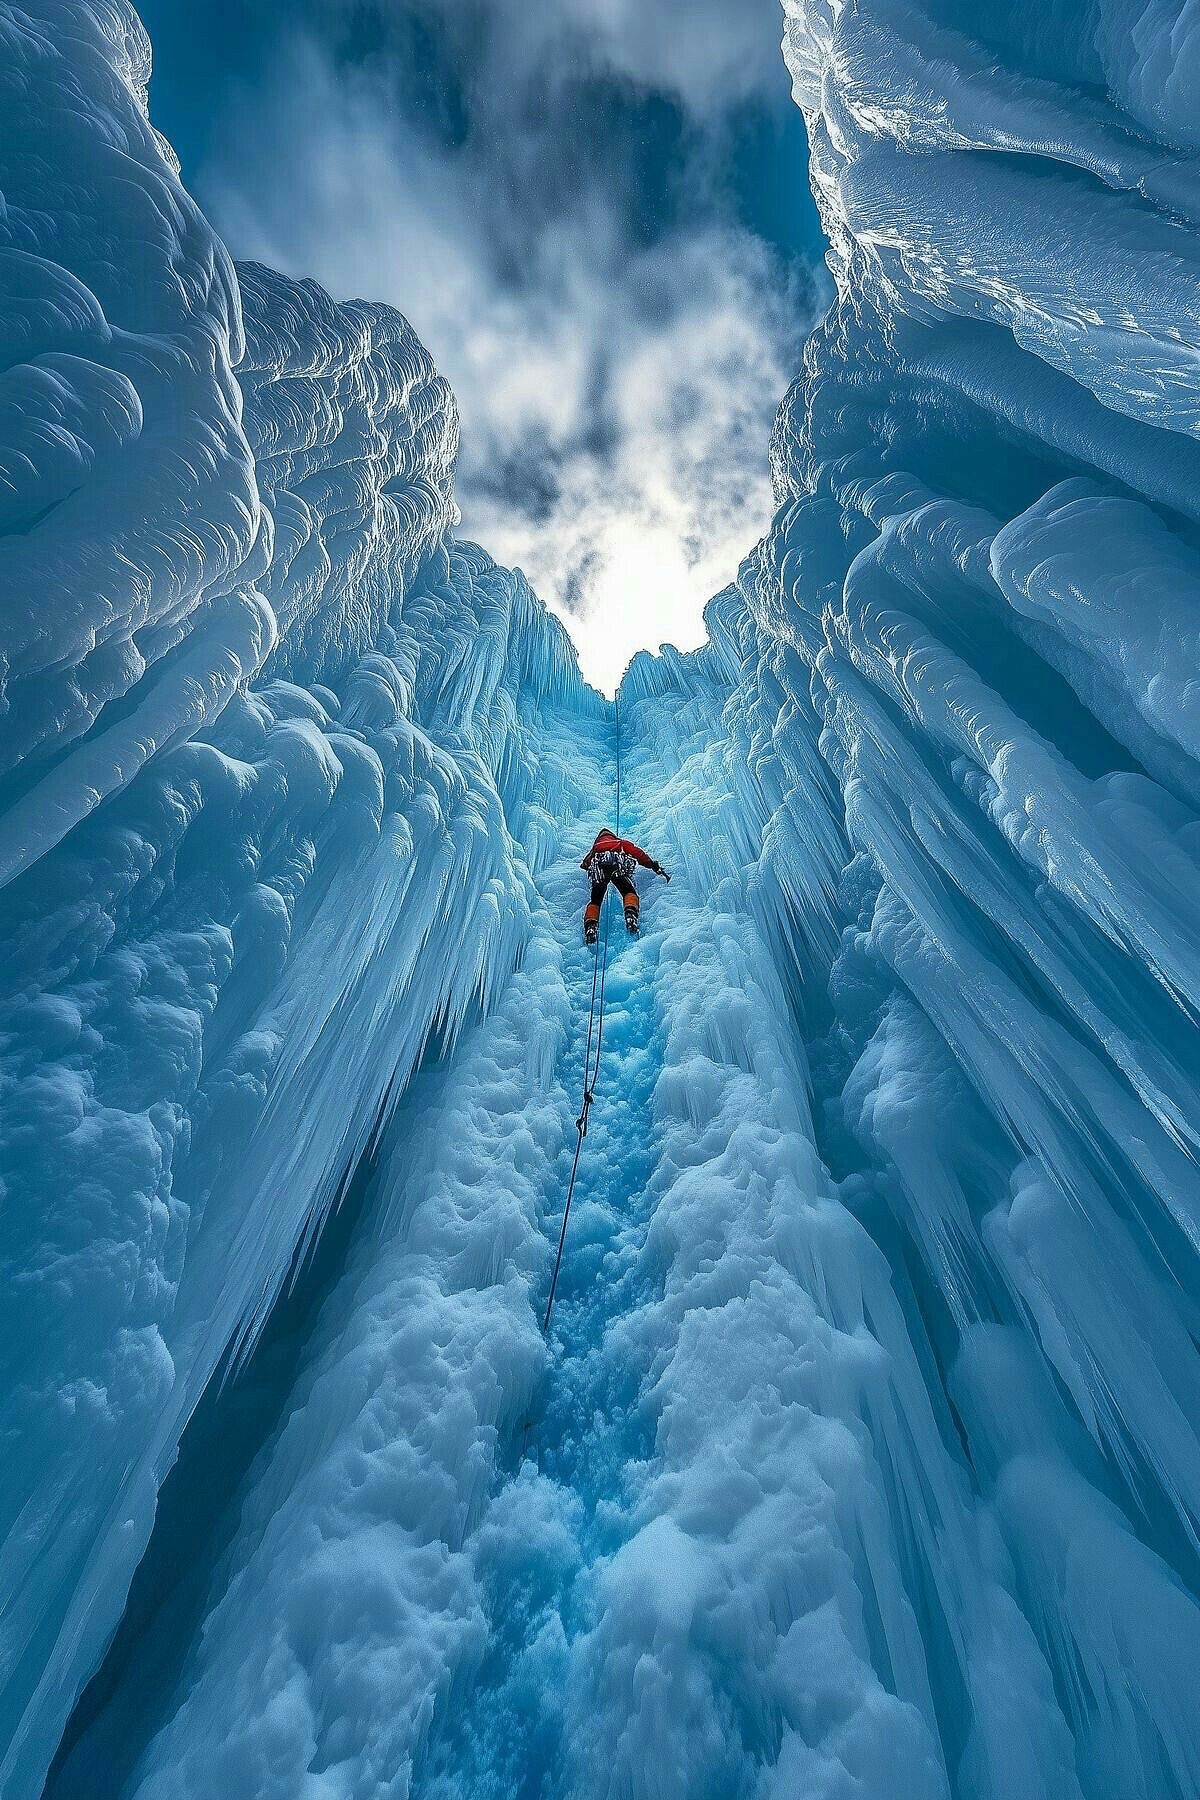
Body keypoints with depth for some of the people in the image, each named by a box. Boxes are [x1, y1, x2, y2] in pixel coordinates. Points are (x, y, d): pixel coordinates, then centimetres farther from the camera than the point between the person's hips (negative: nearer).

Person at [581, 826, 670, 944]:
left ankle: (590, 926, -16)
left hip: (598, 867, 2)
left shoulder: (596, 846, 42)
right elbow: (639, 854, 28)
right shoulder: (622, 843, 37)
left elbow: (585, 863, 36)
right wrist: (656, 867, 28)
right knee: (629, 892, -1)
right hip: (618, 865, -2)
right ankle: (631, 915, -30)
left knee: (595, 900, 5)